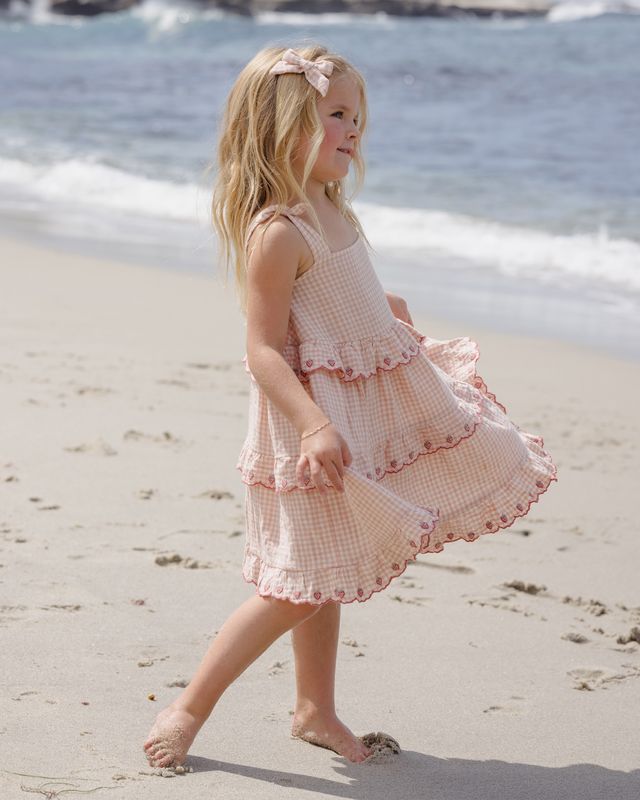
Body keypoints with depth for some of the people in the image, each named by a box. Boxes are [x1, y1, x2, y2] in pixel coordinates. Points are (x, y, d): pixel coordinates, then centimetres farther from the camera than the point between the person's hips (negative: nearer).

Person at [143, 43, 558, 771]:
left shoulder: (330, 212, 7)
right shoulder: (277, 233, -22)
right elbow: (263, 350, -25)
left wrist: (381, 308, 41)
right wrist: (314, 427, -36)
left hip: (364, 418, 9)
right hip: (318, 420, -9)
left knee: (326, 577, 18)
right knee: (299, 589, -5)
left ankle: (315, 710, 31)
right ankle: (188, 710, 5)